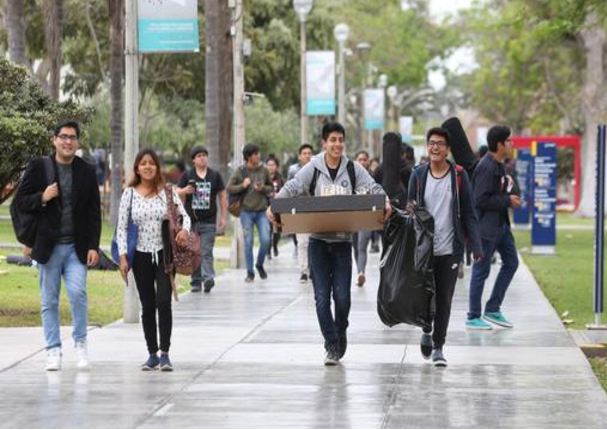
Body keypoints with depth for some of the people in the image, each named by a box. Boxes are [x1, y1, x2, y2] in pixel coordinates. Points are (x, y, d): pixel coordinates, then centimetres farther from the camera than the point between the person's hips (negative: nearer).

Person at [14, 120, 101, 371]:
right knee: (49, 301, 5)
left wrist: (93, 246, -2)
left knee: (78, 292, -15)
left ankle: (80, 342, 3)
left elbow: (94, 212, 6)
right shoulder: (38, 167, 2)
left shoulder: (87, 172, 6)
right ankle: (53, 351, 13)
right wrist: (42, 198, -17)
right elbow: (20, 202, 2)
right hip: (49, 247, 0)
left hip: (77, 247, 0)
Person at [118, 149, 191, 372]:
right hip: (141, 255, 1)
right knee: (148, 306, 6)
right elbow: (122, 227, 3)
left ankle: (164, 353, -7)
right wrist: (122, 256, -5)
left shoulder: (168, 191, 1)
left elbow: (184, 215, 2)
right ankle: (152, 354, 13)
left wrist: (184, 229, -21)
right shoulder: (129, 194, 2)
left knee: (164, 301, -12)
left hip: (164, 253, -1)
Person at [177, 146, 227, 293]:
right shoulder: (187, 176, 7)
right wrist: (185, 191, -19)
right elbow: (177, 193, 5)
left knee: (207, 252, -12)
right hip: (191, 220, 1)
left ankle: (208, 277, -23)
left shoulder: (215, 176, 8)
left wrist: (224, 217, 5)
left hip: (209, 221, -1)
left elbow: (223, 196, 11)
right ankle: (196, 282, 11)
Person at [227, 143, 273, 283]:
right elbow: (229, 188, 0)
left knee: (265, 240, -6)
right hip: (247, 212, -2)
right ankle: (250, 272, 12)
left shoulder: (264, 170, 3)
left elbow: (271, 187, 12)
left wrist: (263, 188, -9)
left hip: (262, 211, 2)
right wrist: (243, 185, -14)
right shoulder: (240, 171, -3)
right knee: (248, 242, 2)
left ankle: (260, 265, 20)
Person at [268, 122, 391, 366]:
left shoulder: (353, 169, 3)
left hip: (343, 240, 0)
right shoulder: (313, 169, 0)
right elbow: (292, 187, -7)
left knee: (342, 296, -4)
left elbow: (373, 187, -2)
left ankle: (341, 332, 25)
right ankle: (332, 346, 6)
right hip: (318, 240, 0)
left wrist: (385, 203, -24)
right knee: (322, 297, -2)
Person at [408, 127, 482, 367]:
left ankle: (438, 347, 11)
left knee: (444, 300, 2)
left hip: (449, 249, -1)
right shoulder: (418, 175, 4)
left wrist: (476, 246, -6)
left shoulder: (459, 176, 0)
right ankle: (426, 331, 32)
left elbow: (469, 214, 0)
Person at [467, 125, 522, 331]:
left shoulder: (497, 165, 10)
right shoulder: (486, 167, -20)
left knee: (511, 262, 12)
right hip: (486, 227, -10)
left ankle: (493, 309, 20)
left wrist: (507, 184, 6)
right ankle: (473, 317, 10)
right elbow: (481, 200, -24)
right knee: (481, 271, -1)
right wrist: (507, 201, -18)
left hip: (501, 224, 10)